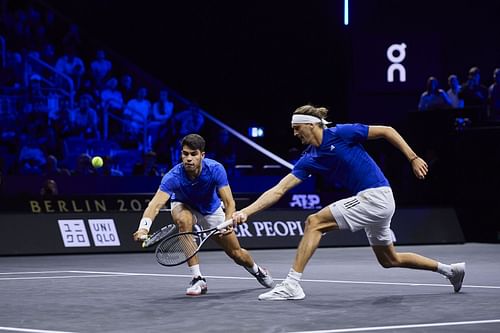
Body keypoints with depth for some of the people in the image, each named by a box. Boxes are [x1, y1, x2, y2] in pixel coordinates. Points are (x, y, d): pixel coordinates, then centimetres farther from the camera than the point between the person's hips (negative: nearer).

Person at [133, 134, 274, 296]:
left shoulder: (215, 169, -34)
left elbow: (229, 202, -36)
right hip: (184, 206, -1)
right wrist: (143, 227, -67)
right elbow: (155, 204, -48)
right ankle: (198, 279, -28)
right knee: (184, 220, -38)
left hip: (211, 209, 1)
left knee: (236, 253, 5)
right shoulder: (173, 177, -37)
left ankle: (257, 270, 44)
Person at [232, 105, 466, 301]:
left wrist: (414, 158, -8)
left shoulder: (341, 133, -11)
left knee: (314, 222, -14)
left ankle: (292, 284, -15)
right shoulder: (309, 160, 8)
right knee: (389, 260, 22)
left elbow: (387, 131, -4)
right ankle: (448, 269, 36)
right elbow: (279, 190, 2)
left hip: (375, 196, -9)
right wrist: (246, 211, -8)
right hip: (374, 203, 9)